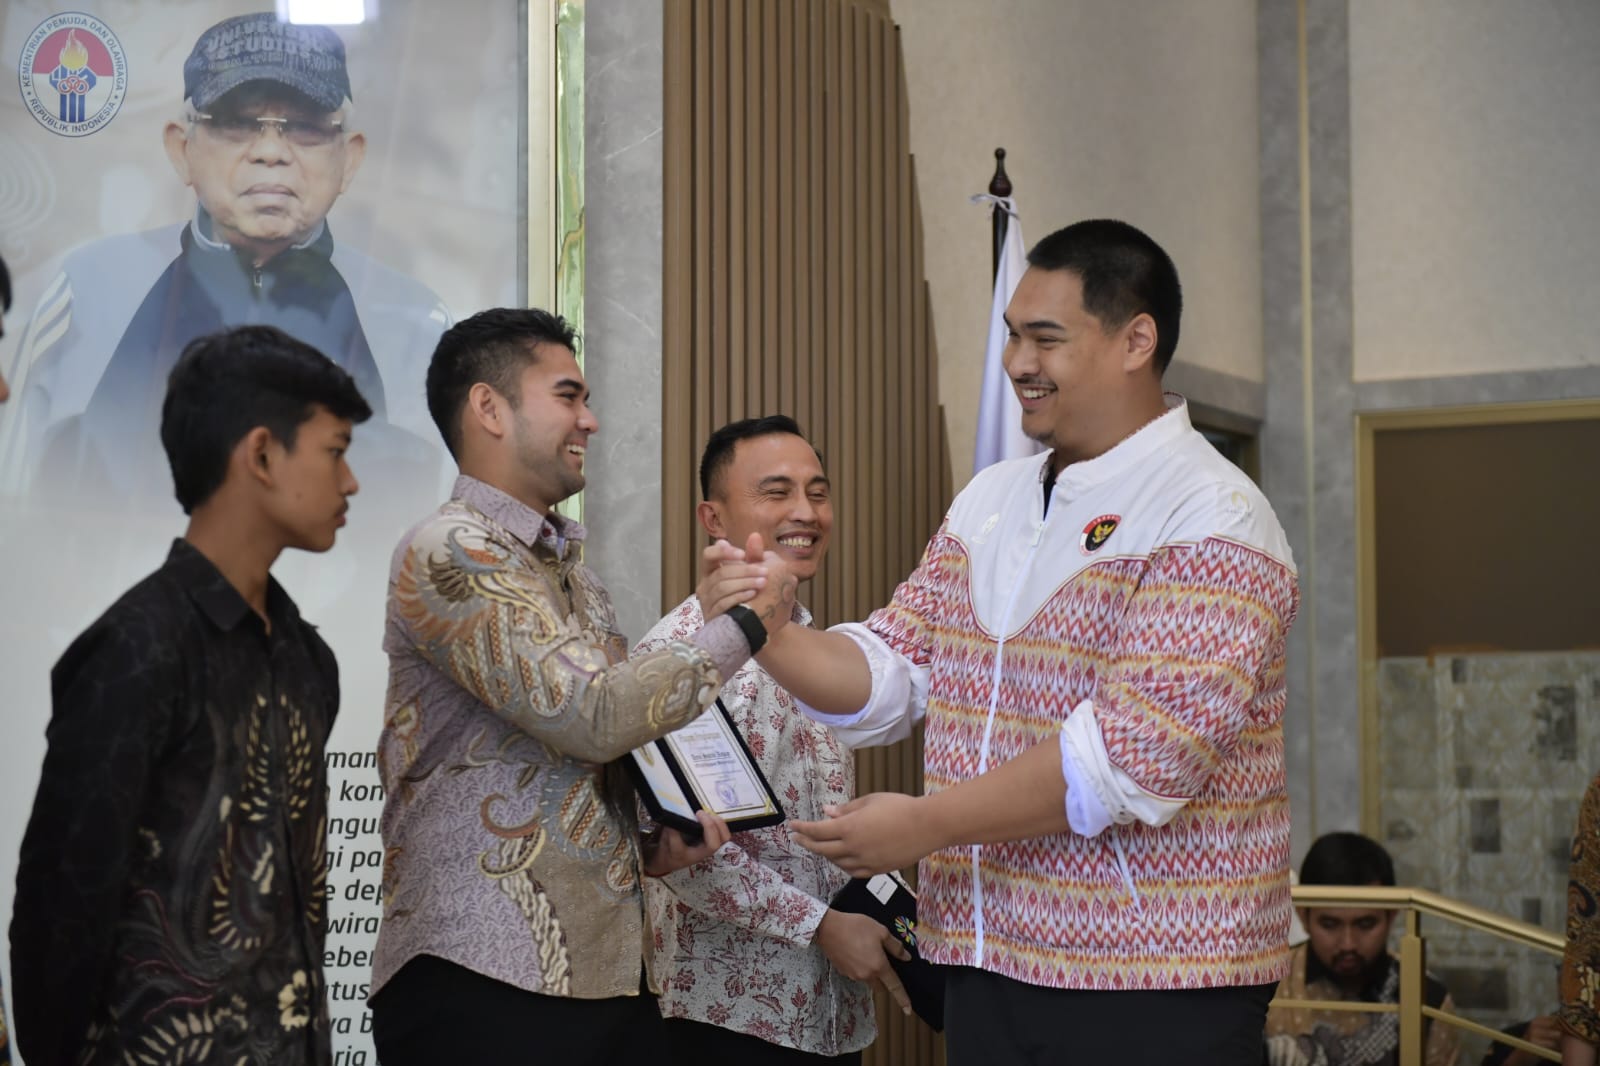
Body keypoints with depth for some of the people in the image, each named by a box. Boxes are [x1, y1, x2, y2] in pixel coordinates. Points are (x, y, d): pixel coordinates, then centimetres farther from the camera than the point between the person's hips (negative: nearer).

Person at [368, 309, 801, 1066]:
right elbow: (591, 716, -19)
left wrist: (655, 838, 5)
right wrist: (747, 621, -9)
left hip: (606, 971, 8)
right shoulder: (448, 554, -10)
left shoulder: (571, 571, 18)